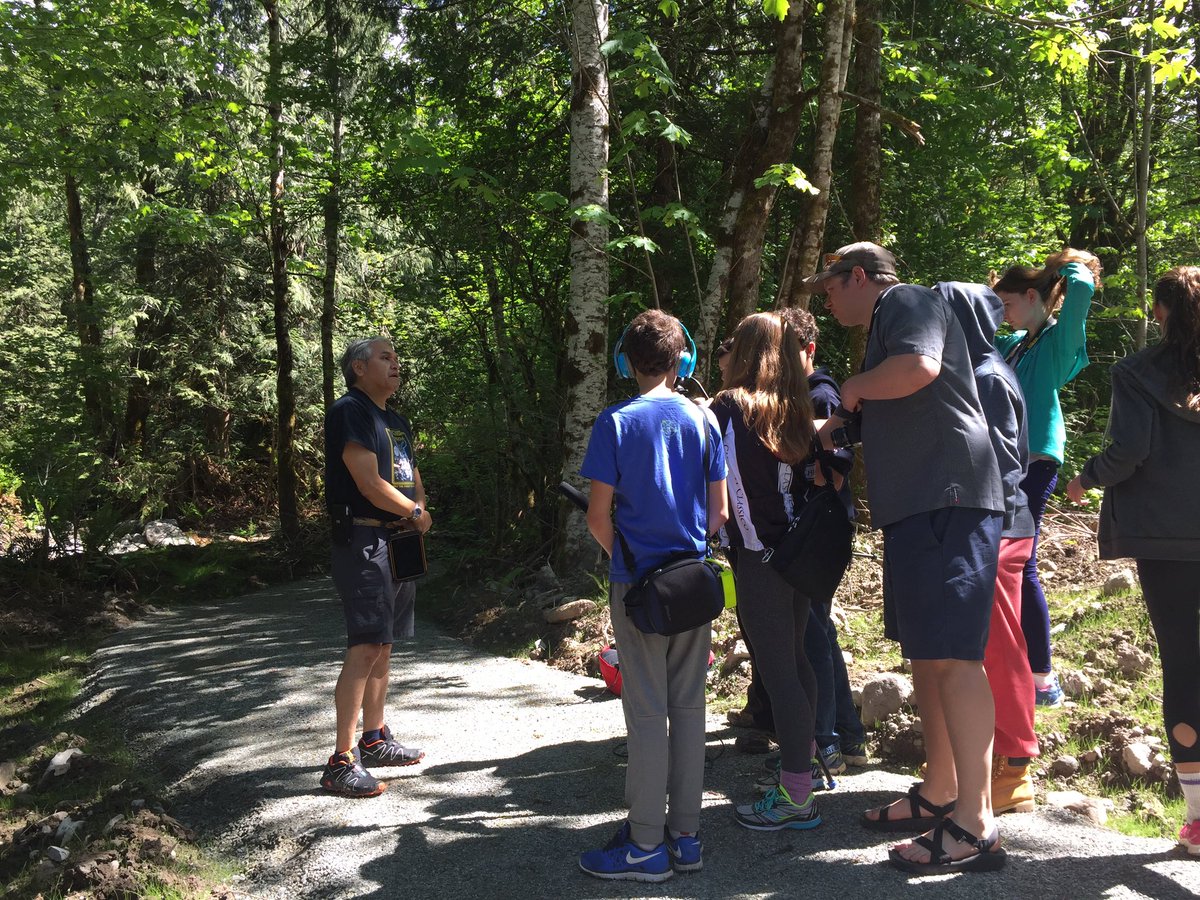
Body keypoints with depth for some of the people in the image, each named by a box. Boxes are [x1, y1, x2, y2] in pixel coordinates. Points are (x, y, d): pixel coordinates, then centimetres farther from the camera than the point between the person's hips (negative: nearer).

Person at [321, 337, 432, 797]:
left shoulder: (397, 422, 20)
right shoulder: (349, 411, -10)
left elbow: (414, 480, 22)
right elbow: (370, 485, -18)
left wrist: (418, 511, 0)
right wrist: (415, 513, -5)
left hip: (399, 543, 9)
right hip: (363, 540, -9)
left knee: (383, 645, 14)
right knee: (365, 647, -14)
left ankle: (375, 739, 25)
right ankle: (341, 761, -11)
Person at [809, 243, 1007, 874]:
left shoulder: (908, 300, -3)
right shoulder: (883, 325, 27)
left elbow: (919, 366, -23)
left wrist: (854, 388, -8)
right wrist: (843, 422, 22)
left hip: (947, 498, -11)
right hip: (915, 508, 11)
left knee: (951, 656, -13)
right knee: (924, 655, 14)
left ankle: (974, 826, -10)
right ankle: (940, 793, 25)